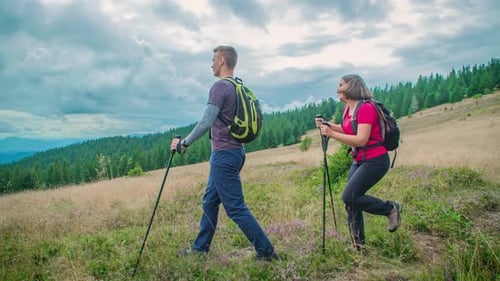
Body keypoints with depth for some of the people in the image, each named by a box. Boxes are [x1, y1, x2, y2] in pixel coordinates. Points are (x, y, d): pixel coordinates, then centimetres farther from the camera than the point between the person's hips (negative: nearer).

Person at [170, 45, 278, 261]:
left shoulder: (220, 86, -14)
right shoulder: (239, 88, 13)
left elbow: (206, 122, -22)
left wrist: (184, 142, -12)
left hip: (224, 154, -10)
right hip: (234, 152, 10)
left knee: (235, 207, -4)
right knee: (210, 201, 17)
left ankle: (266, 251, 2)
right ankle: (200, 247, 28)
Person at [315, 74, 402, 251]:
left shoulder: (366, 108, -19)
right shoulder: (347, 109, 7)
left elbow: (361, 139, -26)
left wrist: (332, 134, -25)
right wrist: (327, 125, 8)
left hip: (375, 160, -9)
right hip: (359, 161, 9)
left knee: (349, 196, -15)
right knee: (351, 201, 6)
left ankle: (391, 208, 6)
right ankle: (358, 246, 18)